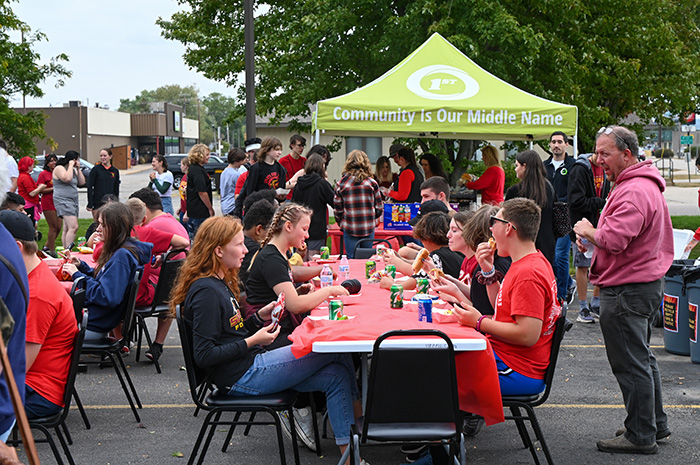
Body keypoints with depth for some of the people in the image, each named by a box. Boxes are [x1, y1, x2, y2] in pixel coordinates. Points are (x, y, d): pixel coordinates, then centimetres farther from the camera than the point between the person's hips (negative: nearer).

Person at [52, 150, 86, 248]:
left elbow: (82, 182, 14)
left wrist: (78, 169, 6)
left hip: (73, 201, 10)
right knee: (73, 227, -21)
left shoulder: (73, 170, 19)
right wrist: (71, 166, -14)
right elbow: (67, 178, -25)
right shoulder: (59, 168, -8)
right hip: (63, 201, -10)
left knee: (67, 229, 9)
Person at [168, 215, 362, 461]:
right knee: (337, 350, -10)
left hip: (252, 365, 10)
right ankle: (359, 420, 7)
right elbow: (204, 356, -20)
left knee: (335, 376, -6)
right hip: (241, 377, -10)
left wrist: (259, 316, 7)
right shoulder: (206, 291, -17)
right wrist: (252, 342, -17)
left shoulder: (219, 283, 14)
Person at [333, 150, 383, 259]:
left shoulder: (341, 184, -4)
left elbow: (337, 210, 0)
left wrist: (341, 222, 17)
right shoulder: (372, 183, -2)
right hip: (369, 228, 1)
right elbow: (378, 208, 3)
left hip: (349, 228, -1)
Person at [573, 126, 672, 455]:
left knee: (631, 363, -3)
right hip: (646, 282, 11)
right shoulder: (645, 184, 16)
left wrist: (588, 231, -10)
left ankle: (641, 436, 5)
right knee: (642, 358, 20)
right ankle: (656, 424, 30)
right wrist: (592, 236, 10)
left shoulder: (634, 192, -22)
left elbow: (614, 239, -31)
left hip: (627, 291, -11)